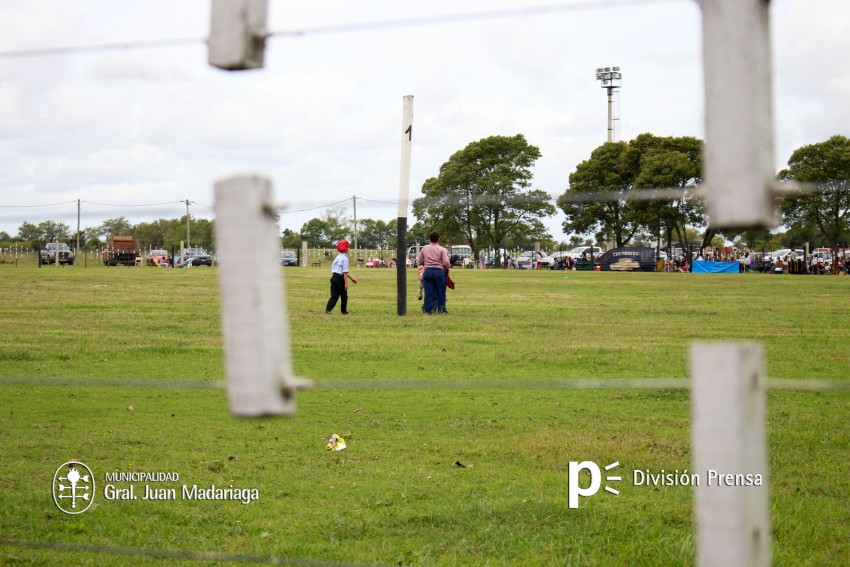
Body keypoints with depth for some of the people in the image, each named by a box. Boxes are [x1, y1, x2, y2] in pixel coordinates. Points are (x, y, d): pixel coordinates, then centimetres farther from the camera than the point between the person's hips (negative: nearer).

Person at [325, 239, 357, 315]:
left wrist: (351, 278, 28)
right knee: (344, 296, 8)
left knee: (334, 295, 5)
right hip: (340, 278, -7)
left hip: (334, 277, 7)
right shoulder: (345, 258, -11)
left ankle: (328, 309, -9)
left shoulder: (338, 257, 17)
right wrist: (346, 283, -16)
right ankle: (344, 311, 17)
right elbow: (345, 272, -16)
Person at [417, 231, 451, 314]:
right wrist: (447, 269, 7)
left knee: (428, 291, 4)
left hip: (427, 271, 3)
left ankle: (428, 309, 2)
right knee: (441, 291, 6)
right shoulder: (442, 249, -4)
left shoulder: (424, 248, 7)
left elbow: (420, 261, 11)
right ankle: (441, 309, 8)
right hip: (439, 271, -3)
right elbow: (446, 262, -12)